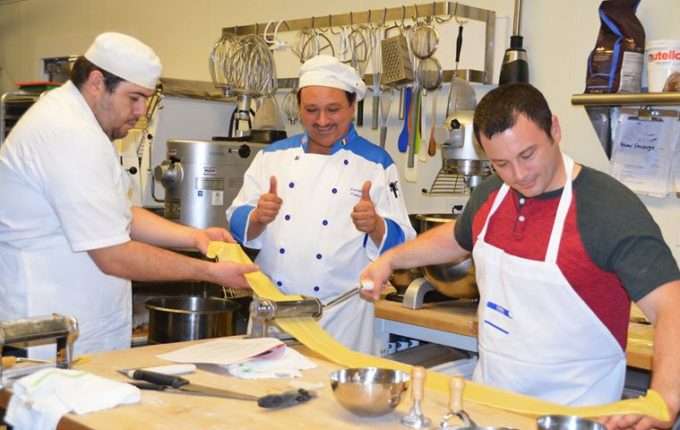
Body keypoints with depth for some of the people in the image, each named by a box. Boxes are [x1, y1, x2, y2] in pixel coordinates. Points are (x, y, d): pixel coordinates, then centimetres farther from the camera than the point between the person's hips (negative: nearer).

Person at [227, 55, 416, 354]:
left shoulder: (376, 164, 0)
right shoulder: (272, 156, 8)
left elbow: (398, 243, -4)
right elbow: (238, 225, 6)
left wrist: (375, 226, -25)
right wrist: (258, 218, -16)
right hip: (271, 307, 3)